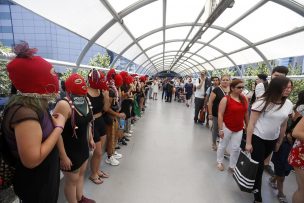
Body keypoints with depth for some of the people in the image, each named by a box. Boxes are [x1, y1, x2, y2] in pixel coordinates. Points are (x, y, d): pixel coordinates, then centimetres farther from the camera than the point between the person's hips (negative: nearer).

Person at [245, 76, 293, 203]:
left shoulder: (288, 104, -2)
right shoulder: (262, 102, -18)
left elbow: (283, 125, 8)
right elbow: (251, 123, -16)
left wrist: (279, 142, 14)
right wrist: (248, 142, -16)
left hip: (272, 140, 5)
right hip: (257, 138, -5)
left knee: (260, 163, 20)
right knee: (258, 166, 1)